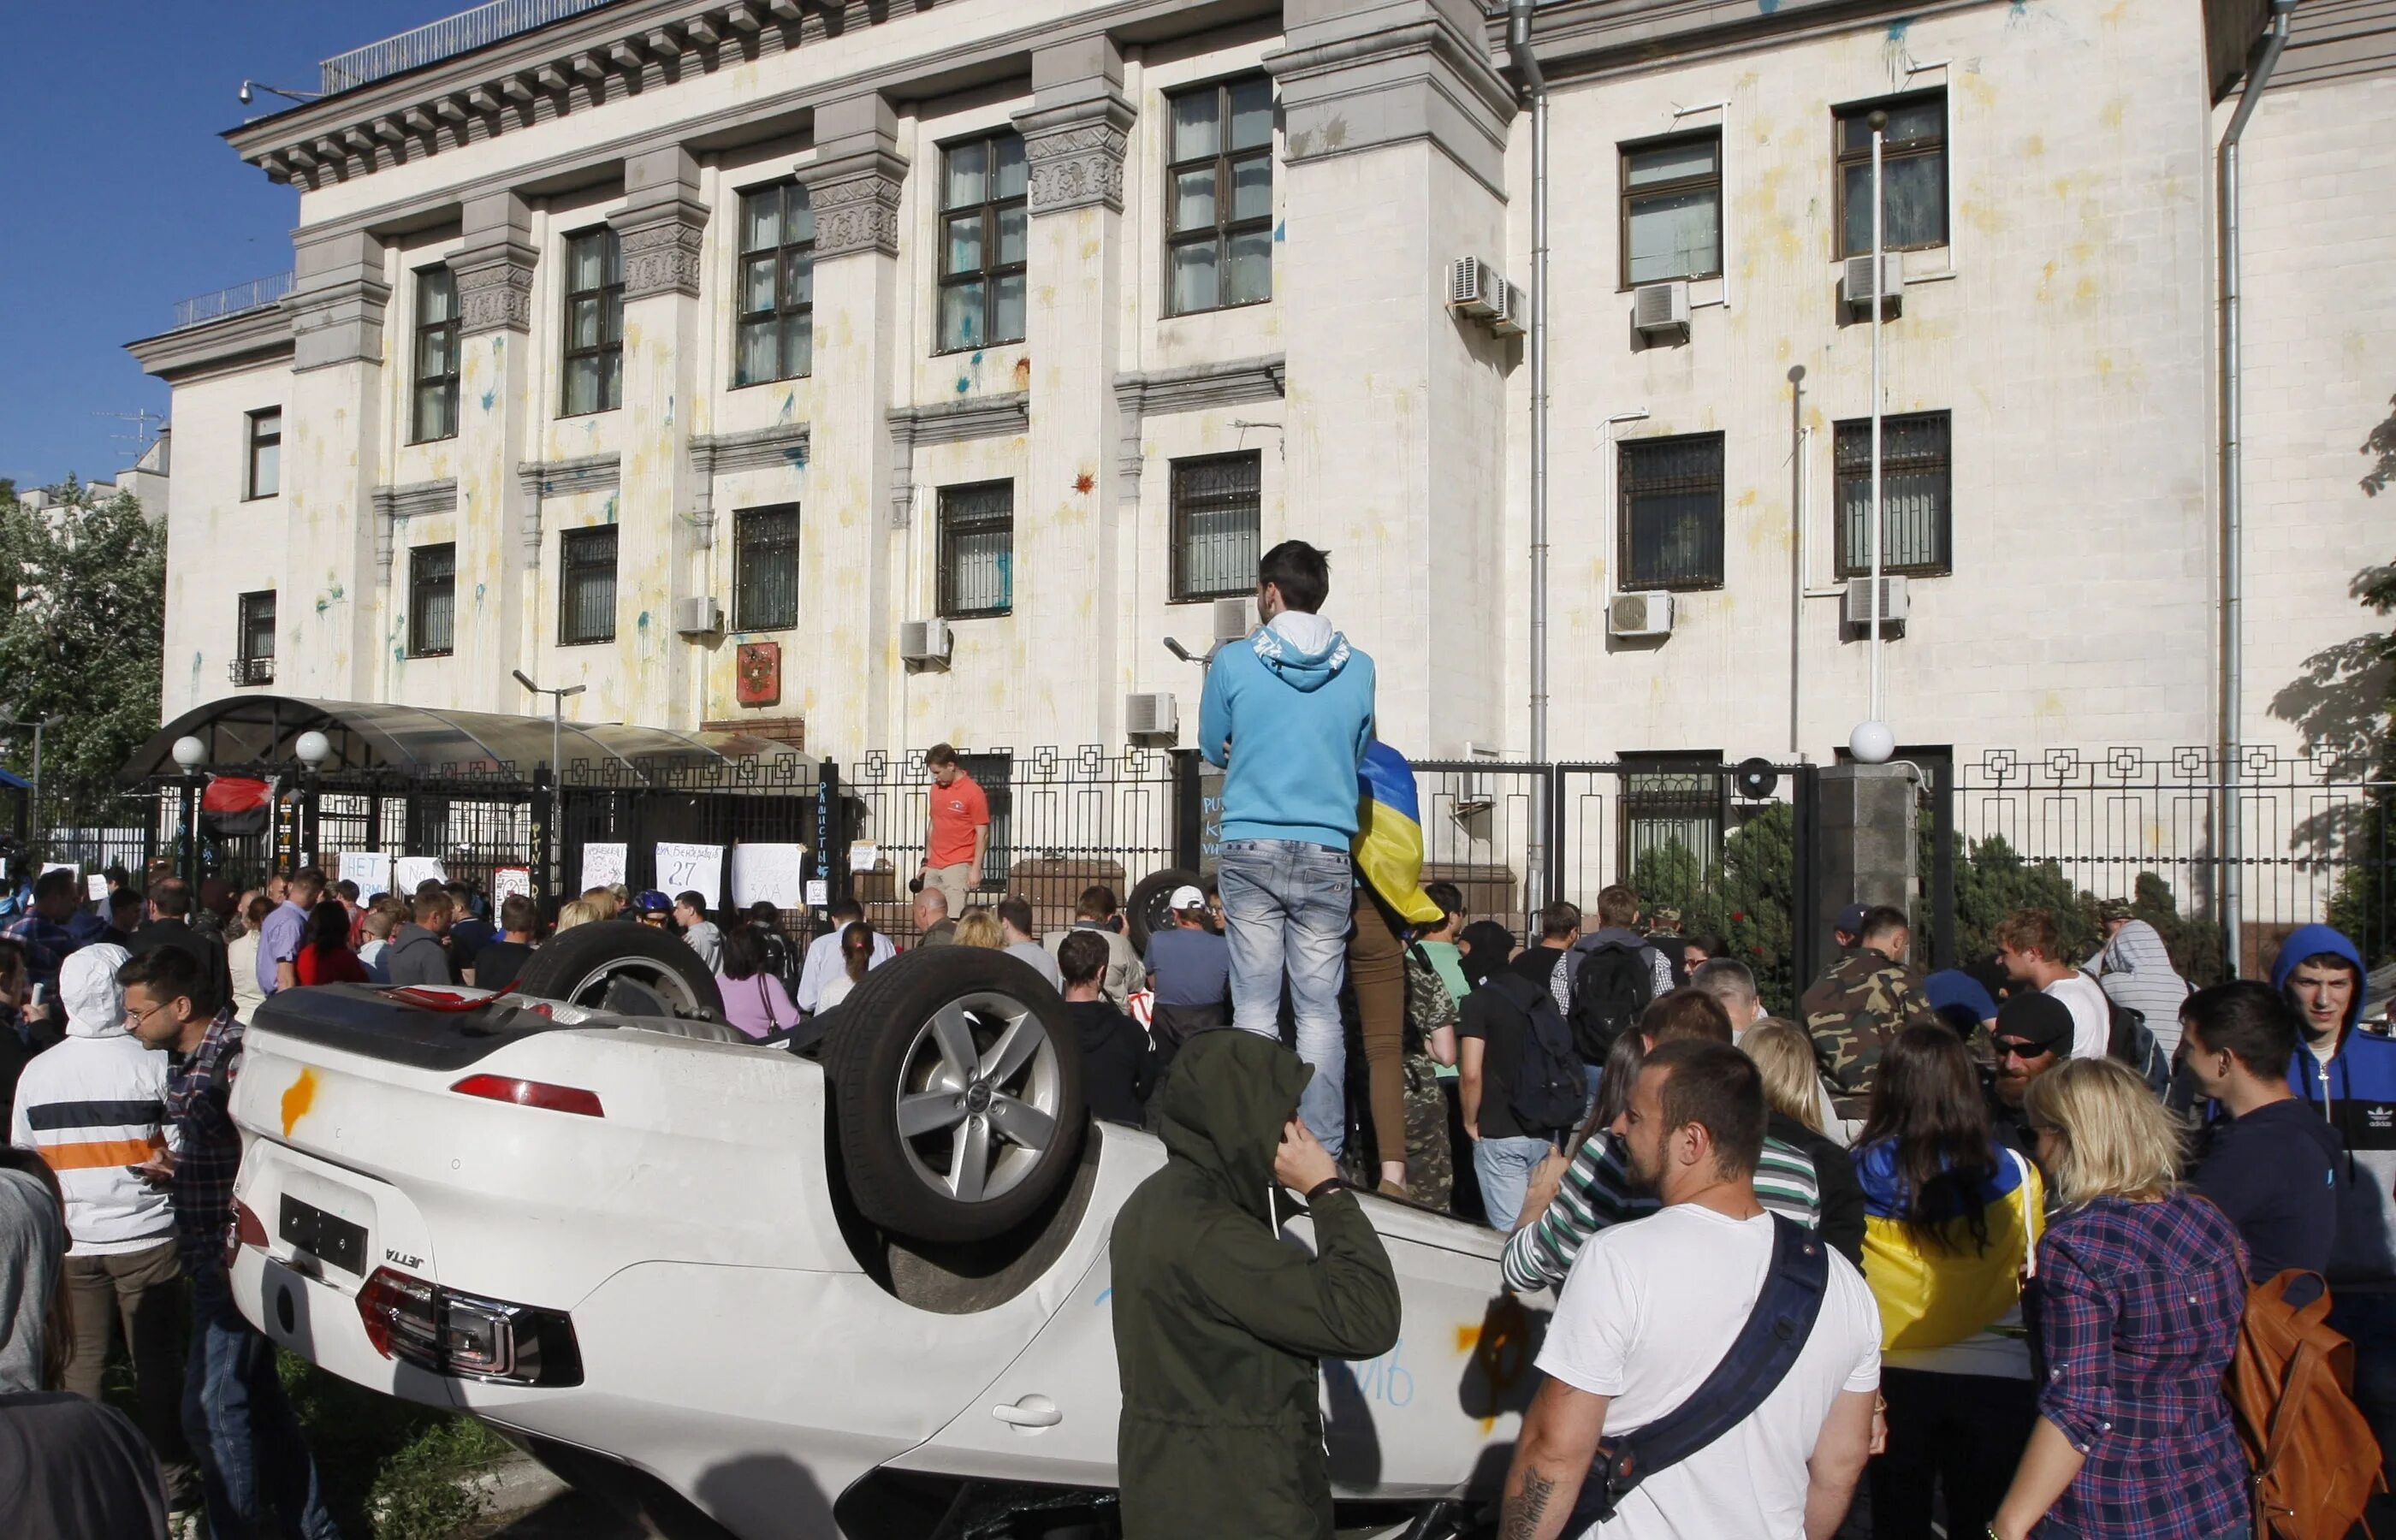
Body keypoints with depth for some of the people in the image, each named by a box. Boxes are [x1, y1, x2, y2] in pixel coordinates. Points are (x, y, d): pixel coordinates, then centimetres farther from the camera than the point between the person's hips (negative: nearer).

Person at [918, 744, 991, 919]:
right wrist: (926, 862, 19)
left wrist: (976, 869, -14)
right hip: (934, 867, 7)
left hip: (958, 866, -7)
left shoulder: (973, 792, -9)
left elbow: (982, 834, -9)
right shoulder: (936, 788, 12)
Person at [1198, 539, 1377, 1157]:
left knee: (1255, 1008, 2)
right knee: (1320, 1009, 4)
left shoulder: (1234, 662, 0)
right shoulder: (1358, 668, 5)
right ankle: (1323, 1152, 5)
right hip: (1327, 855, 2)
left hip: (1250, 850, -1)